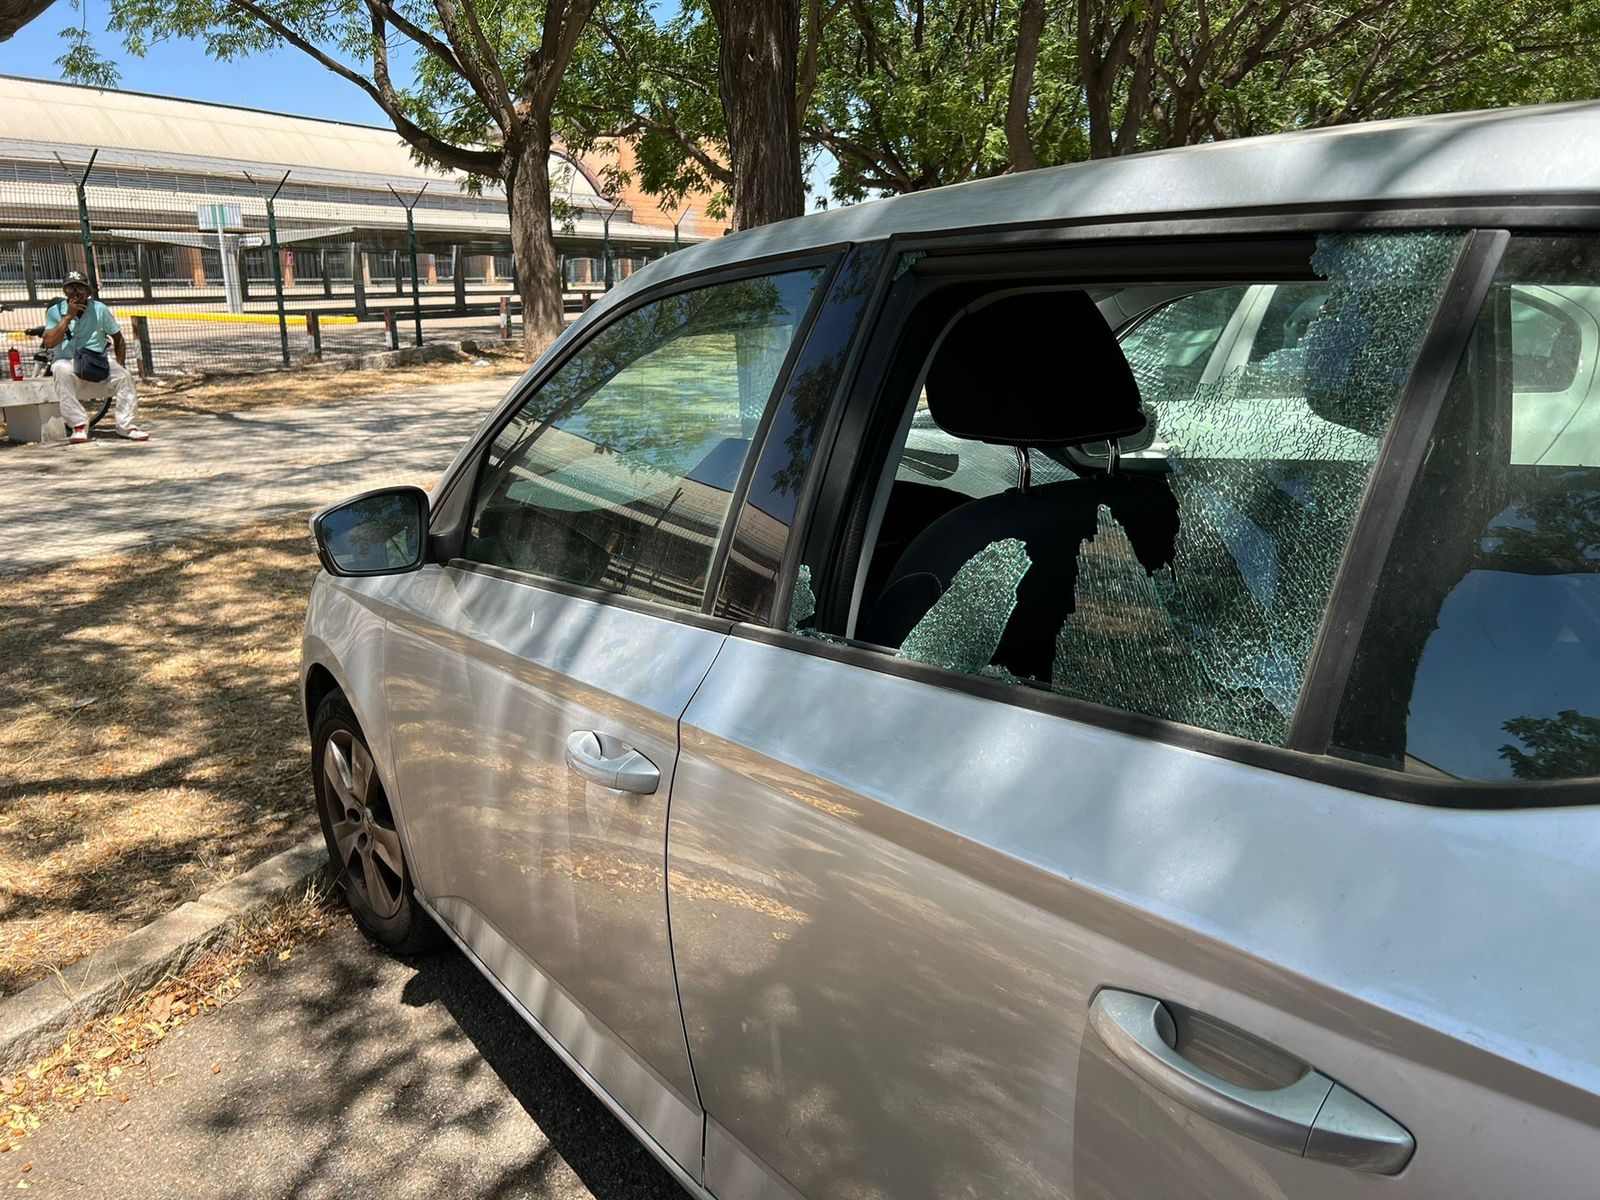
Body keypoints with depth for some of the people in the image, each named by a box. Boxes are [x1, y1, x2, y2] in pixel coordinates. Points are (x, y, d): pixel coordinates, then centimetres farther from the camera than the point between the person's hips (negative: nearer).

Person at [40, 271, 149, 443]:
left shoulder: (100, 310, 3)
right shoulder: (54, 311, 0)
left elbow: (119, 340, 10)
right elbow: (49, 343, -15)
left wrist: (120, 365, -5)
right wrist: (68, 317, -17)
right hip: (68, 363, -1)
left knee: (124, 376, -25)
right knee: (61, 369, -35)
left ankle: (127, 425, -17)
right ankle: (78, 425, -32)